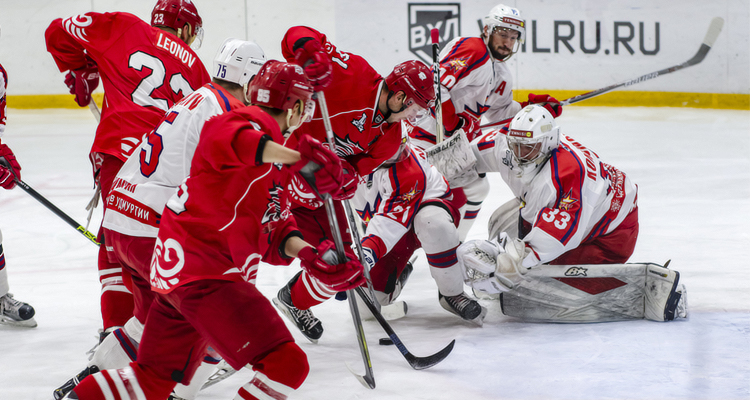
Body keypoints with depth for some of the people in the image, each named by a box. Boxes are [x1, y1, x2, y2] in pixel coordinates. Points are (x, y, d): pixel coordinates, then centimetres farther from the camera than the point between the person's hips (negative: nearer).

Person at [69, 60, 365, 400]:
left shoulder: (275, 160, 23)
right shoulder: (256, 124, -9)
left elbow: (274, 233, 18)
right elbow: (224, 138, -35)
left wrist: (308, 255, -2)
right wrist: (298, 157, -43)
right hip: (205, 277, -11)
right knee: (286, 364, -16)